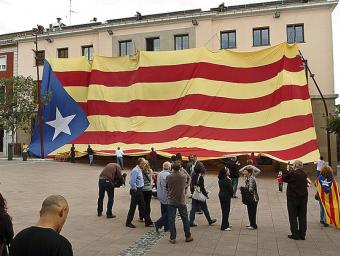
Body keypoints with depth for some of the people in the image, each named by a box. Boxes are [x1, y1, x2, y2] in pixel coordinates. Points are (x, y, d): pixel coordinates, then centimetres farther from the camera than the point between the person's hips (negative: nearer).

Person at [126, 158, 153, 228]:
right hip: (136, 191, -10)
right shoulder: (135, 170, -19)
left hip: (140, 191, 10)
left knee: (143, 206, 13)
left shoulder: (139, 170, 12)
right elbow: (132, 182, -25)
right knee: (133, 207, 2)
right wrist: (135, 189, -15)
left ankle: (148, 222, 20)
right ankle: (128, 223, 15)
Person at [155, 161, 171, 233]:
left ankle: (166, 227, 21)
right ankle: (158, 224, -7)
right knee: (168, 212, 1)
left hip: (161, 197, 8)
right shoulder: (168, 175, -19)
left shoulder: (159, 174, 6)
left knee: (164, 212, 14)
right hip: (167, 197, -8)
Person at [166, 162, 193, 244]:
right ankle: (188, 236, 21)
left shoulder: (168, 177, -8)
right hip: (181, 201, 1)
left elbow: (167, 187, 4)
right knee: (185, 219, 12)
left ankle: (173, 238, 9)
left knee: (171, 220, 6)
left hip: (171, 201, -1)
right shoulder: (183, 177, -5)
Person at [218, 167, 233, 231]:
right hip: (226, 196, -8)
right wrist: (232, 193, 2)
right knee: (226, 211, 0)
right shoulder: (227, 180, -22)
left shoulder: (220, 179, 3)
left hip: (221, 195, 8)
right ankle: (224, 227, 5)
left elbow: (221, 187, 7)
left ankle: (226, 224, 33)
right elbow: (230, 188, -16)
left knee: (224, 210, 19)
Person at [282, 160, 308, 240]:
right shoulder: (304, 174, 1)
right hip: (303, 197, 6)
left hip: (293, 198, -5)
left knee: (293, 217, 5)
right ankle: (302, 235, 17)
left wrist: (287, 170, 6)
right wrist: (291, 170, 10)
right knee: (302, 217, 12)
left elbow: (284, 178, -5)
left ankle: (295, 235, 7)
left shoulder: (292, 173, -18)